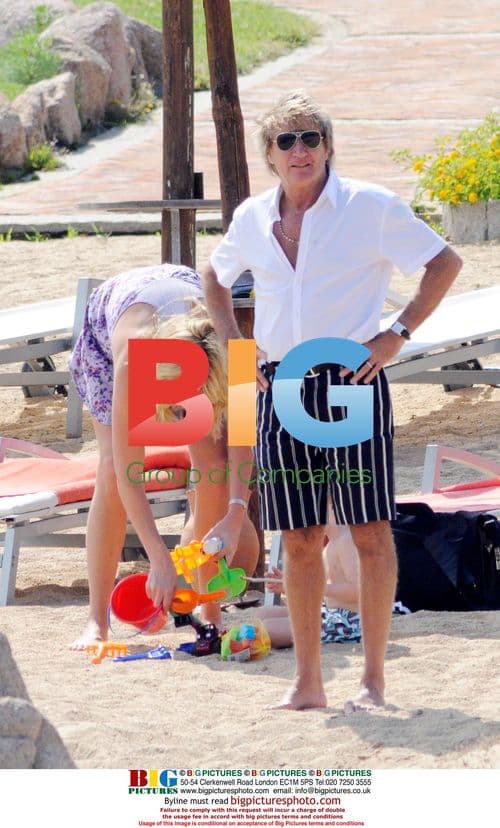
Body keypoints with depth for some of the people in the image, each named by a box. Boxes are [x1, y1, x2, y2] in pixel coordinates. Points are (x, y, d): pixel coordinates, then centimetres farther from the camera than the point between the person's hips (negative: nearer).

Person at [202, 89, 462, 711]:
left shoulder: (370, 207, -2)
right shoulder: (253, 218, 10)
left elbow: (445, 263, 2)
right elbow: (215, 276, 29)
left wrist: (398, 333, -6)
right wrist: (232, 343, 14)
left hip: (352, 380, -4)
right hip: (279, 388, 4)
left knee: (370, 532, -5)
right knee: (299, 540, 5)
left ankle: (373, 680, 0)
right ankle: (306, 683, 11)